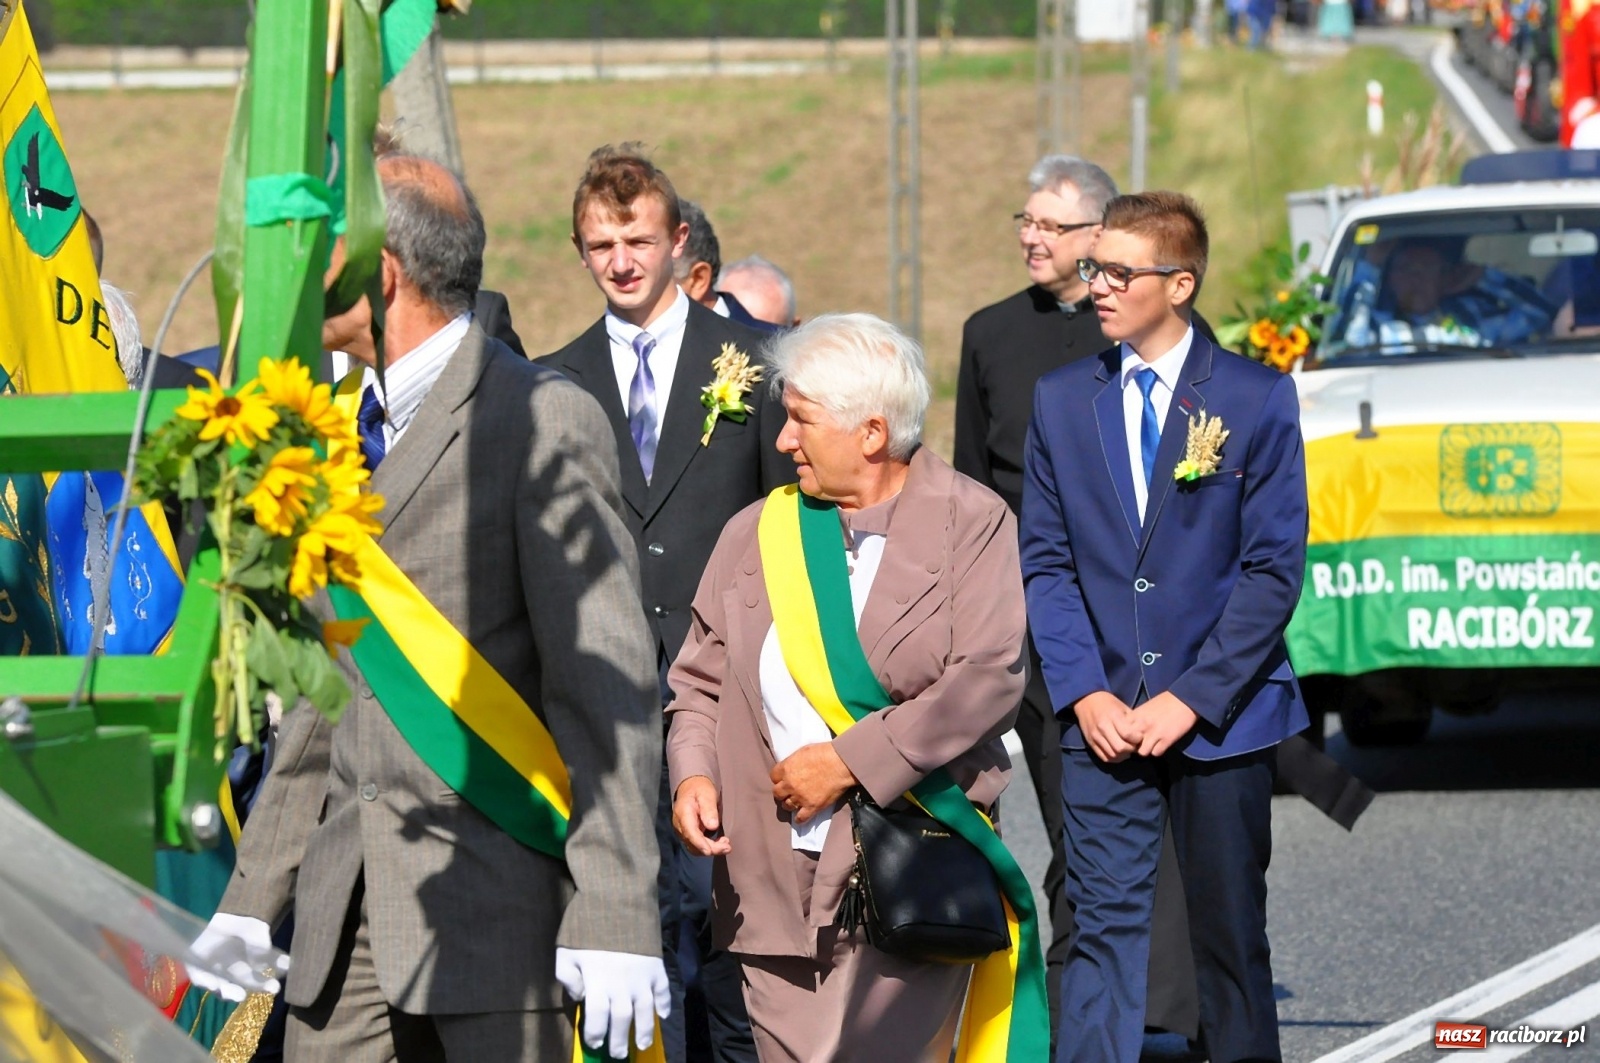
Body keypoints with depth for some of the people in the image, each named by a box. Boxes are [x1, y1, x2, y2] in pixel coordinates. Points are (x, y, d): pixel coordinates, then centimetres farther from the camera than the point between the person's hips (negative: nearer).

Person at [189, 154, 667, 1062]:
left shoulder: (546, 423, -8)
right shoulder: (345, 433, 17)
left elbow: (604, 682, -13)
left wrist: (613, 919, -19)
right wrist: (253, 899, 18)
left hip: (497, 908, -7)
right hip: (345, 916, 7)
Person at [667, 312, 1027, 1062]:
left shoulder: (971, 523, 0)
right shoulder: (755, 534, 16)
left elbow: (990, 678, -11)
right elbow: (700, 682, 18)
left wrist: (850, 760, -13)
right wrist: (693, 774, -3)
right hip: (774, 885, 4)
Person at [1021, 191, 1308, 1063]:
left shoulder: (1257, 399, -2)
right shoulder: (1061, 399, 7)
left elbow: (1274, 568, -5)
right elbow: (1045, 562, 7)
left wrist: (1189, 699, -12)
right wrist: (1085, 695, -6)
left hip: (1219, 720, -2)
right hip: (1102, 719, 2)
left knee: (1230, 937, 5)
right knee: (1103, 926, -4)